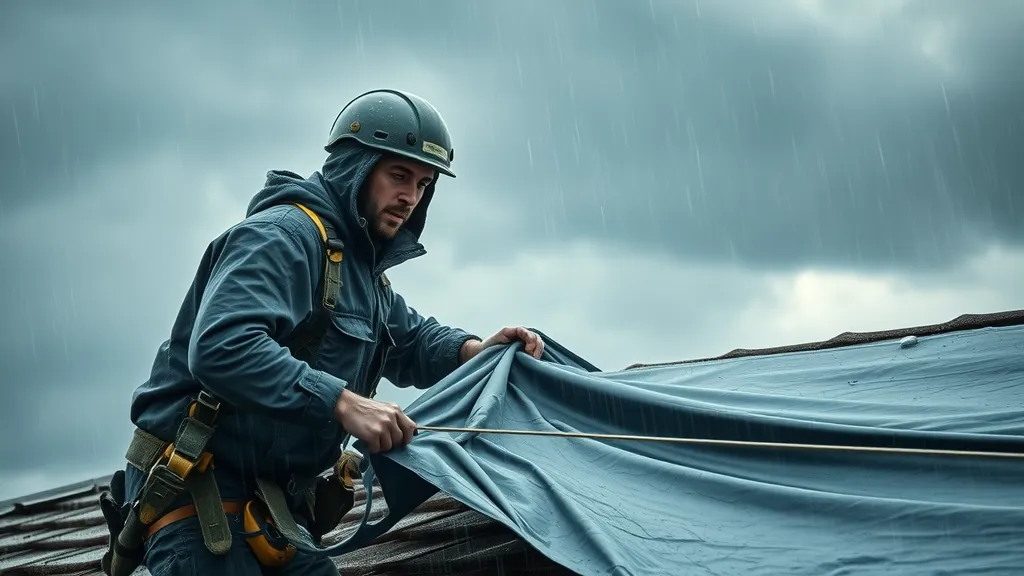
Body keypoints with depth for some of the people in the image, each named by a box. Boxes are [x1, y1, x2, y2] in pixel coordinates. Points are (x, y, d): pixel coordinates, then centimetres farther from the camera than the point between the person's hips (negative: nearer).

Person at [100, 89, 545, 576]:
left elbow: (410, 341, 30)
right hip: (195, 490, -9)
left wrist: (475, 349, 8)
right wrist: (343, 403, -33)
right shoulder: (283, 235, -16)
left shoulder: (363, 267, 17)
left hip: (272, 498, 10)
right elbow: (221, 347, -31)